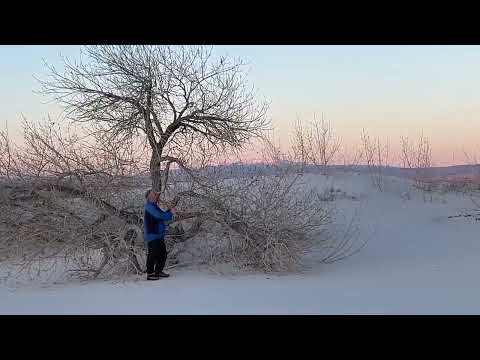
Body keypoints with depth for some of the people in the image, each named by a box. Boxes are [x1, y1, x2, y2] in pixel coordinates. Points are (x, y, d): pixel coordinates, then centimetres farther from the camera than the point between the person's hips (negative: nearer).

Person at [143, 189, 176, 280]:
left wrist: (170, 211, 3)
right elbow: (160, 216, -21)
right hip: (152, 236, -10)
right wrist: (170, 213, -12)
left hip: (159, 235, 10)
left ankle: (158, 271, 25)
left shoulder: (154, 206, 20)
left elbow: (163, 215, 18)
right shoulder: (149, 206, -12)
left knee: (163, 254, 15)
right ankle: (150, 274, -2)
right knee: (153, 255, -8)